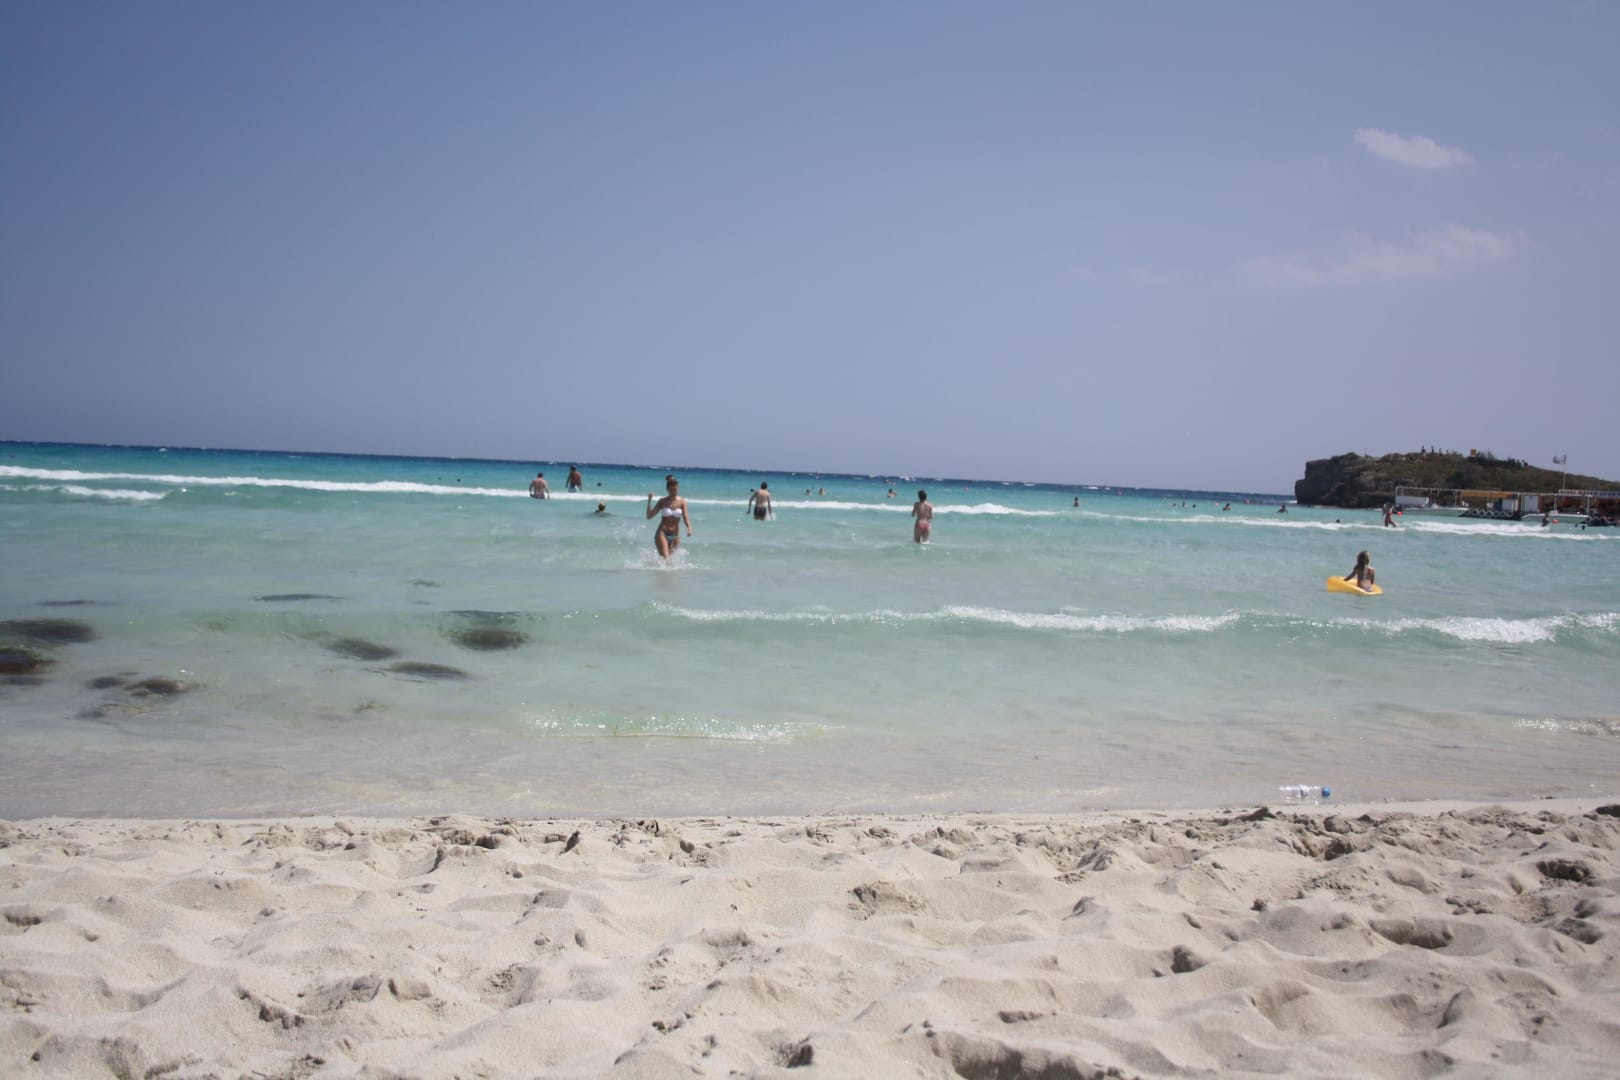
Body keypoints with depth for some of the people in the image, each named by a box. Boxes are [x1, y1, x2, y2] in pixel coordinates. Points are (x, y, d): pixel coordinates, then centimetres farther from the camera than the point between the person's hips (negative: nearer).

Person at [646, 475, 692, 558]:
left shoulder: (682, 502, 0)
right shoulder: (662, 502, 0)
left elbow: (685, 517, -9)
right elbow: (649, 515, -1)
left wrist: (689, 528, -28)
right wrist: (649, 501, -12)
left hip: (675, 536, 2)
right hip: (662, 534, -2)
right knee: (664, 558, -19)